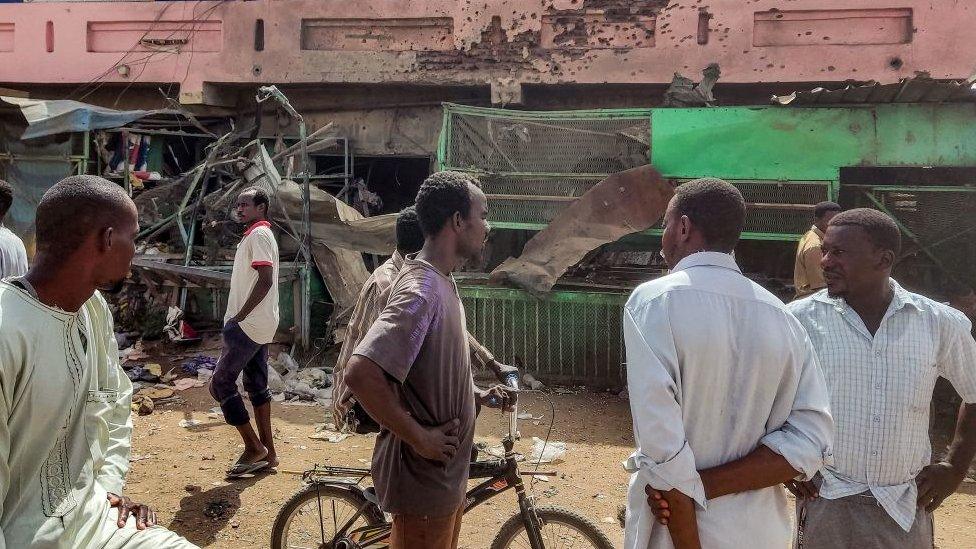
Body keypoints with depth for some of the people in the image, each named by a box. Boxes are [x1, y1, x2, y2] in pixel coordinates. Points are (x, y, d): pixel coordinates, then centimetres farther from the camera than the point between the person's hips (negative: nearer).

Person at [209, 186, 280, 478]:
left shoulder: (259, 235, -14)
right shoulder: (256, 235, 18)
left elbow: (265, 281, -24)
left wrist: (238, 317, -20)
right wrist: (236, 318, 17)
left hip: (248, 325, -10)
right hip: (259, 326, 10)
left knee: (221, 382, -6)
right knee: (256, 385, 12)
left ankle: (253, 446, -1)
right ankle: (267, 452, 17)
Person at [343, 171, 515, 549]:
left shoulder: (439, 282, 7)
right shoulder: (421, 291, -25)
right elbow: (361, 374, -35)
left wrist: (478, 397, 8)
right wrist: (420, 439, -26)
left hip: (446, 472, 10)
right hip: (426, 476, -9)